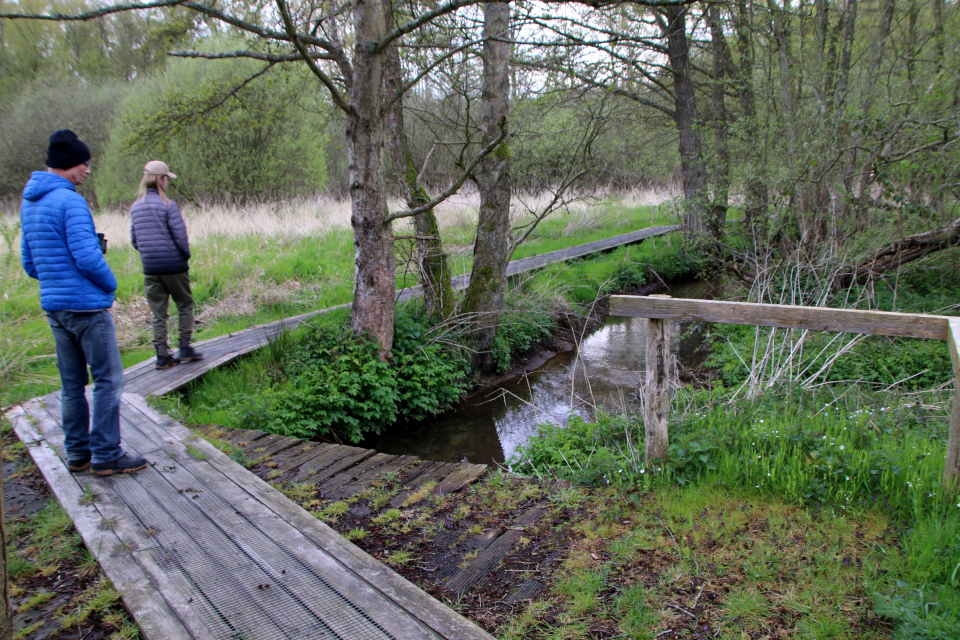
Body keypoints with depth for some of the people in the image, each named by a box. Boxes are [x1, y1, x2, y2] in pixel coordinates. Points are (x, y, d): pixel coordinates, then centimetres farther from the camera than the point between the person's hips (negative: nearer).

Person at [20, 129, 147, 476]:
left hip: (53, 306, 9)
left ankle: (78, 453, 21)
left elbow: (29, 262, 18)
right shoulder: (70, 201, -15)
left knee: (72, 383, 14)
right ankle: (106, 455, 3)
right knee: (108, 380, -1)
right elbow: (87, 258, -19)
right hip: (86, 305, -9)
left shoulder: (29, 203, 14)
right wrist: (110, 284, -3)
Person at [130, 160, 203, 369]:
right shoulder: (167, 205, -12)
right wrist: (186, 254, 4)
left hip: (150, 268, 5)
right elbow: (180, 236, -13)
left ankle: (162, 354, 9)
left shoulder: (135, 207, 7)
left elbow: (134, 239, 11)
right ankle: (185, 348, 12)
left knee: (158, 313, 8)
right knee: (184, 305, 11)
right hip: (173, 265, -5)